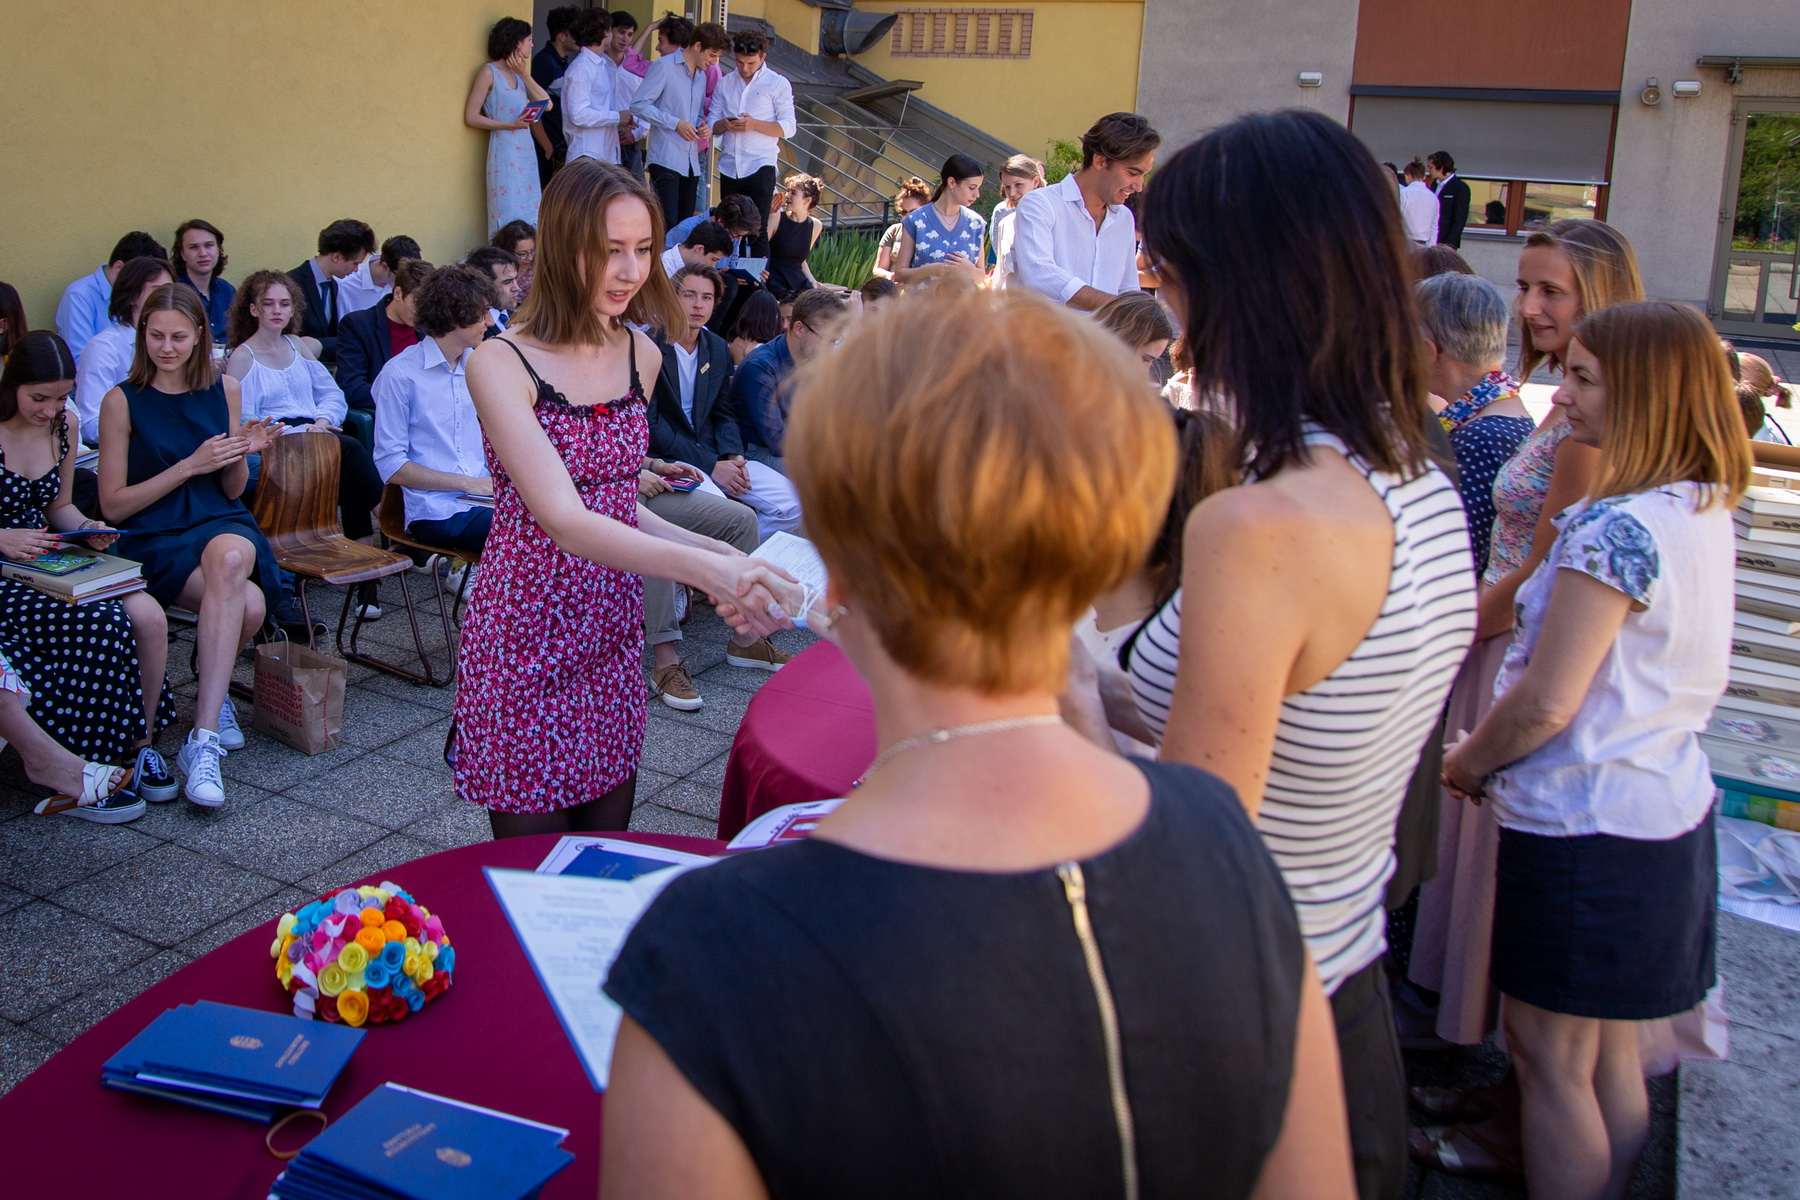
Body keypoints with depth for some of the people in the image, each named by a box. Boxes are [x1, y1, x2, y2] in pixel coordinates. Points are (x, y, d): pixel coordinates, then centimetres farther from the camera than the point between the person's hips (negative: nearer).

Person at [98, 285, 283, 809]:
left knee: (229, 557, -38)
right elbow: (113, 505, -2)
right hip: (154, 538, -2)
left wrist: (243, 455, -6)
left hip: (222, 525, 2)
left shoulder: (224, 389, 9)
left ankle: (202, 742, -31)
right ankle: (216, 693, -2)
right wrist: (190, 465, -11)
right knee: (248, 604, -33)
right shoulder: (123, 401, -1)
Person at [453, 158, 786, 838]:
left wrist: (716, 551, -3)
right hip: (526, 638, -5)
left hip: (614, 630, 6)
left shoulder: (641, 355, 5)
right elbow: (564, 520, -26)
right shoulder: (500, 365, -15)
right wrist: (700, 567, -39)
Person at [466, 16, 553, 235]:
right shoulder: (489, 72, -4)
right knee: (509, 217, -7)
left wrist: (524, 74, 2)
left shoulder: (518, 73, 15)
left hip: (526, 151, 7)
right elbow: (471, 117, -9)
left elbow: (545, 102, 6)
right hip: (504, 153, -7)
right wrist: (510, 124, -15)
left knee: (530, 213, 5)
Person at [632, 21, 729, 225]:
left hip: (691, 162, 8)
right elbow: (639, 105, -10)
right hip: (666, 160, -8)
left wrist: (701, 125, 6)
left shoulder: (702, 76, 21)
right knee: (667, 226, -16)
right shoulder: (664, 66, -3)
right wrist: (675, 124, -18)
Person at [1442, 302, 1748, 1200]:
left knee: (1550, 1058, 4)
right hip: (1667, 811, 9)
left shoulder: (1618, 527, -23)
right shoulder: (1704, 511, 7)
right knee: (1611, 1055, 21)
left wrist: (1469, 762, -5)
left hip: (1585, 830, -9)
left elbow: (1549, 701, -22)